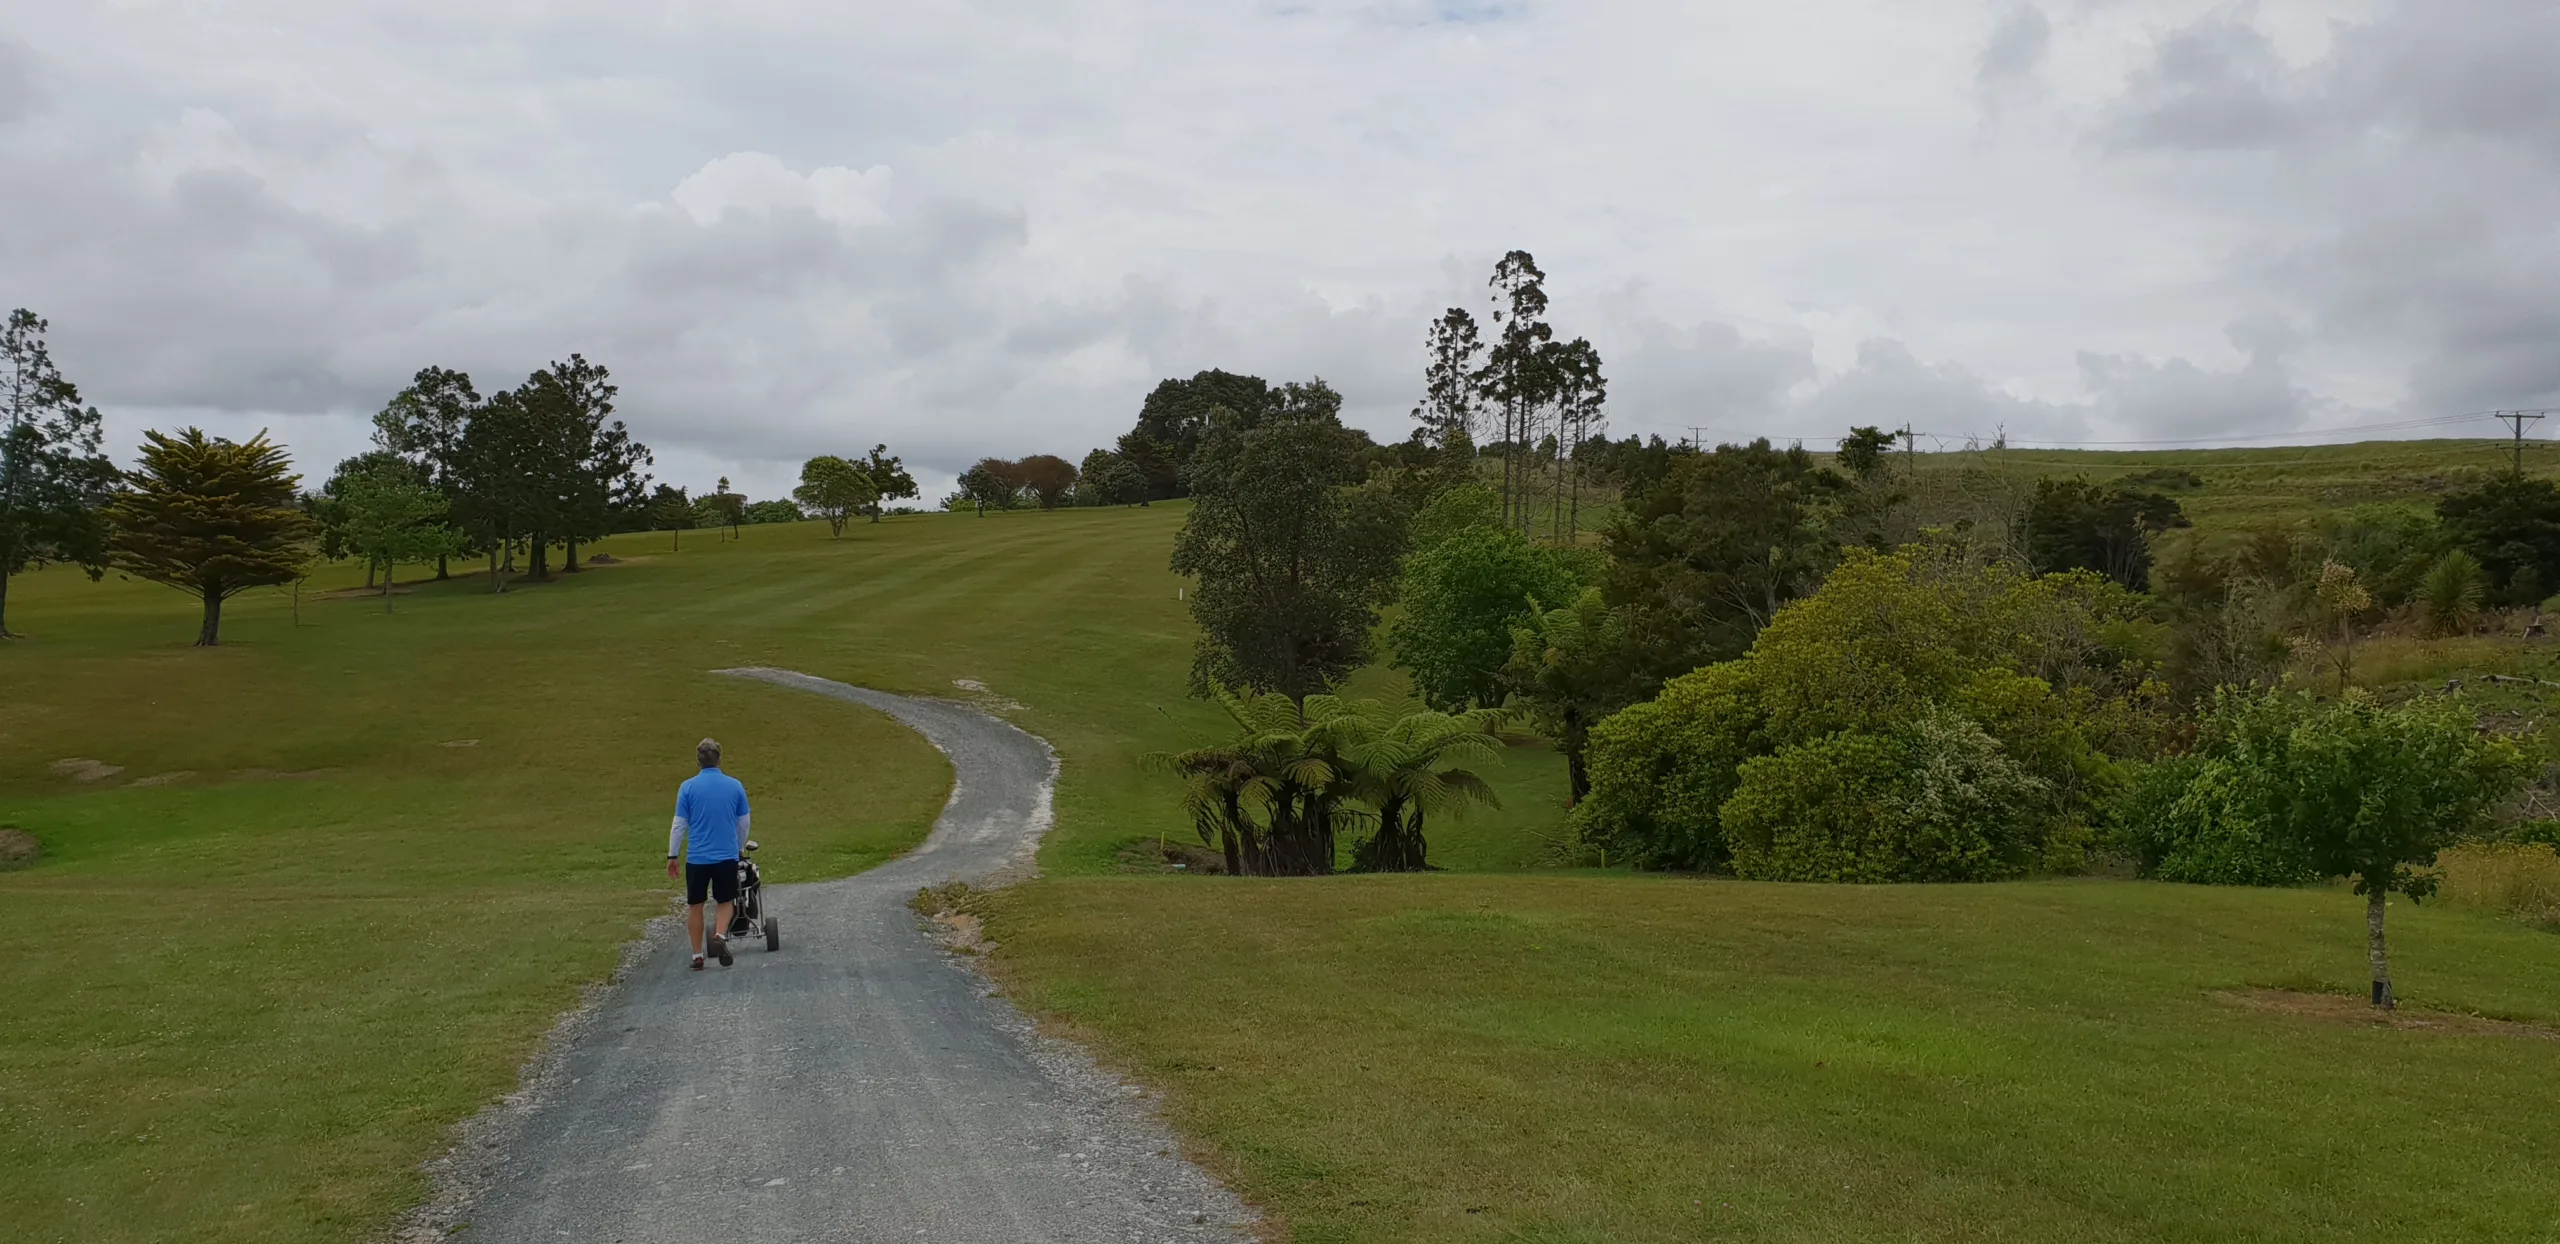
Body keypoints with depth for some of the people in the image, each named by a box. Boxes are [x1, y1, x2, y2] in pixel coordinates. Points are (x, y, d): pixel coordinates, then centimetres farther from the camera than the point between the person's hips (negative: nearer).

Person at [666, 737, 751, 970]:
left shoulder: (688, 787, -6)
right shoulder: (735, 786, -1)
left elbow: (679, 824, -5)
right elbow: (744, 823, 5)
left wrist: (672, 856, 5)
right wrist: (738, 846, 23)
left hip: (697, 857, 0)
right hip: (727, 856, 1)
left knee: (695, 906, 13)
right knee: (725, 902, 14)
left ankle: (697, 956, 16)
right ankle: (720, 937, -13)